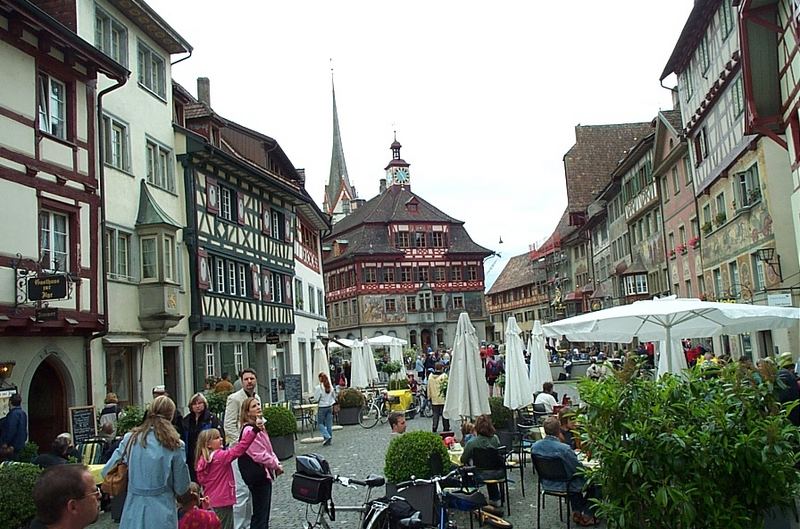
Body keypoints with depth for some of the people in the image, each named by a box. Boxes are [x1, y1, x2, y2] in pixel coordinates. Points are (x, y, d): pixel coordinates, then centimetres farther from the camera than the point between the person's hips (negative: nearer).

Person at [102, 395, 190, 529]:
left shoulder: (130, 439, -2)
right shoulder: (174, 445, -8)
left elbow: (107, 472, 3)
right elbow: (181, 488, -4)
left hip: (134, 510, 2)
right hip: (162, 512, -2)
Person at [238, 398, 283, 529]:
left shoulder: (259, 426, 12)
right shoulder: (249, 429, -19)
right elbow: (259, 454, -23)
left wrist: (276, 463, 3)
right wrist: (276, 465, -12)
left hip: (265, 475, 10)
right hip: (258, 475, -10)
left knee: (264, 513, 17)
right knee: (260, 515, -4)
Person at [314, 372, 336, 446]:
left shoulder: (318, 387, -16)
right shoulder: (331, 386, 1)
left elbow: (316, 398, -12)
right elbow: (334, 396, 11)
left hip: (322, 407, -5)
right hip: (330, 407, 6)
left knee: (320, 423, 6)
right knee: (329, 424, 10)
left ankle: (327, 436, -11)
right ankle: (329, 440, 14)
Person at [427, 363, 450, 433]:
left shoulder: (430, 376, 2)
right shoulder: (444, 376, -11)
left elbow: (428, 387, 8)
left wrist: (429, 397, 17)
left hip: (434, 399, 3)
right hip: (443, 398, -3)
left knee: (435, 414, 8)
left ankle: (434, 428, 3)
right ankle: (446, 428, 11)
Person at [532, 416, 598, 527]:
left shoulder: (535, 446, -12)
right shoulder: (564, 449, -32)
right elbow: (580, 469, -20)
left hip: (547, 483, 6)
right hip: (563, 486, -6)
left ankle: (576, 513, 41)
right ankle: (587, 517, 28)